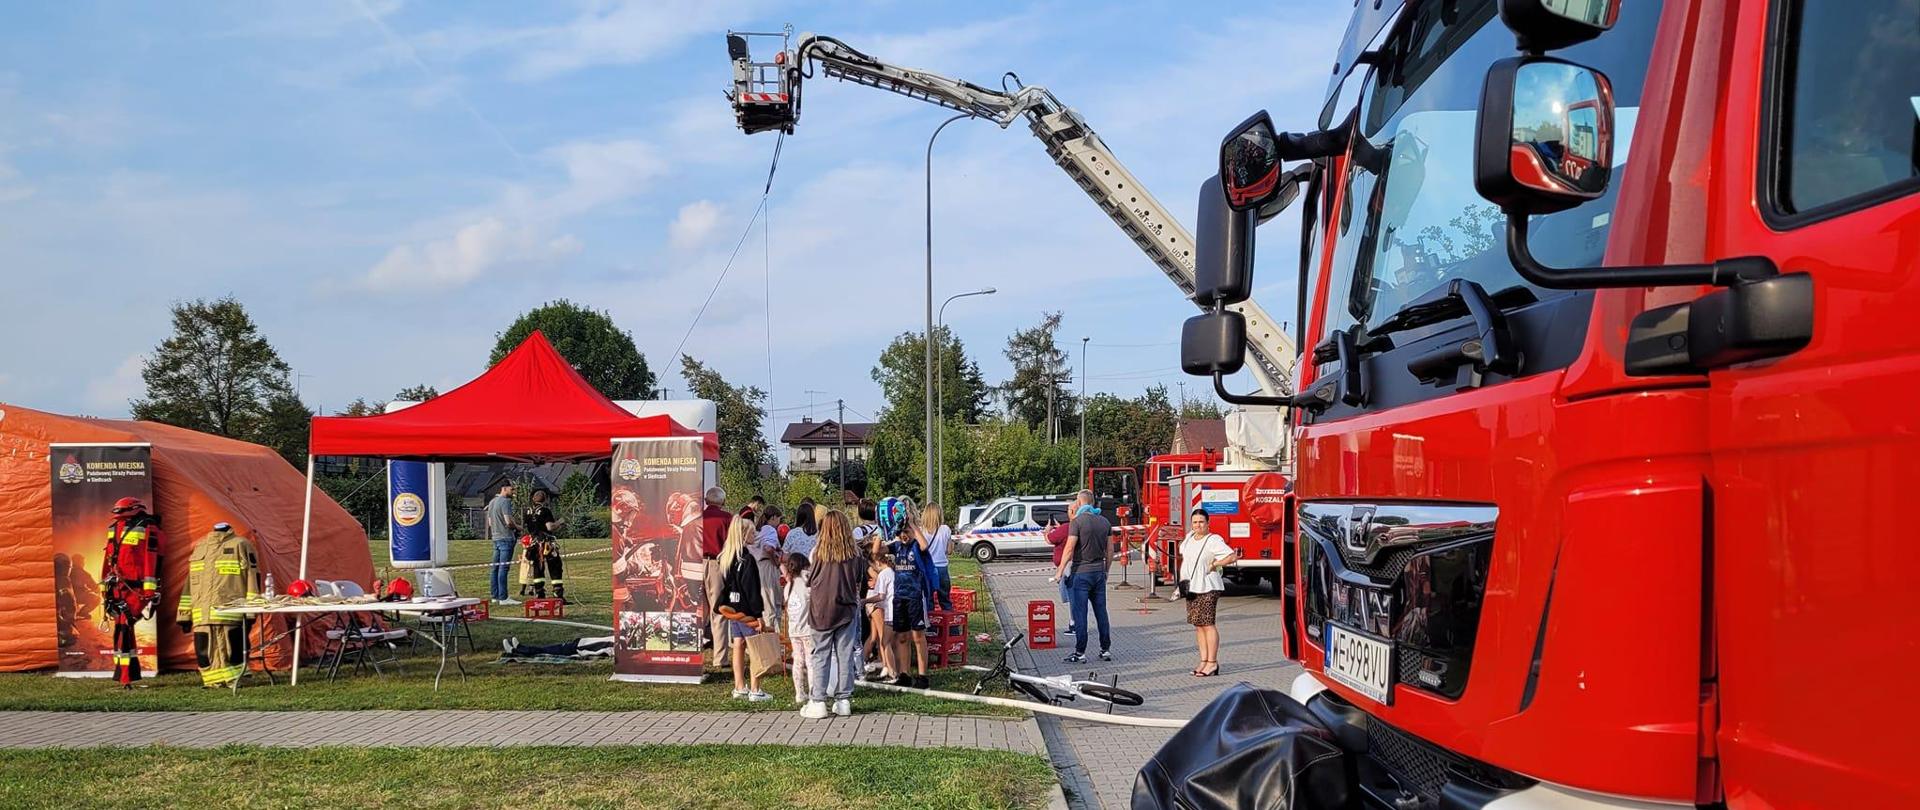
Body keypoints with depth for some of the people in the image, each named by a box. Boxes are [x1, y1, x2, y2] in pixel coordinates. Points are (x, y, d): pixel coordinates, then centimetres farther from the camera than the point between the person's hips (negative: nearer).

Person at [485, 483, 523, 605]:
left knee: (496, 568, 10)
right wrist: (518, 527, -1)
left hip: (495, 538, 9)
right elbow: (508, 522, -19)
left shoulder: (491, 502, 18)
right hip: (506, 538, -9)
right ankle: (503, 598, -10)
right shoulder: (505, 501, -11)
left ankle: (495, 596, 14)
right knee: (503, 568, -9)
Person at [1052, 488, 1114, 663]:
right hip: (1099, 572, 5)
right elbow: (1110, 550, 10)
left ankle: (1080, 652, -3)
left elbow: (1069, 548, -15)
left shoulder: (1077, 521, -11)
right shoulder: (1104, 522, 7)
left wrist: (1060, 571, -10)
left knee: (1080, 614, -3)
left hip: (1081, 572, -5)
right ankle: (1106, 650, 13)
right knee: (1101, 612, 10)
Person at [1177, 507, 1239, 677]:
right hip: (1191, 587, 8)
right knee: (1198, 624, 8)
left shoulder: (1213, 540, -11)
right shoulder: (1189, 537, 12)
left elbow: (1232, 556, -19)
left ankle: (1212, 663, -7)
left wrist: (1214, 564, -13)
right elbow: (1184, 557, 26)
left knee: (1207, 623, -10)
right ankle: (1204, 660, 13)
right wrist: (1182, 579, 15)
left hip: (1207, 588, -8)